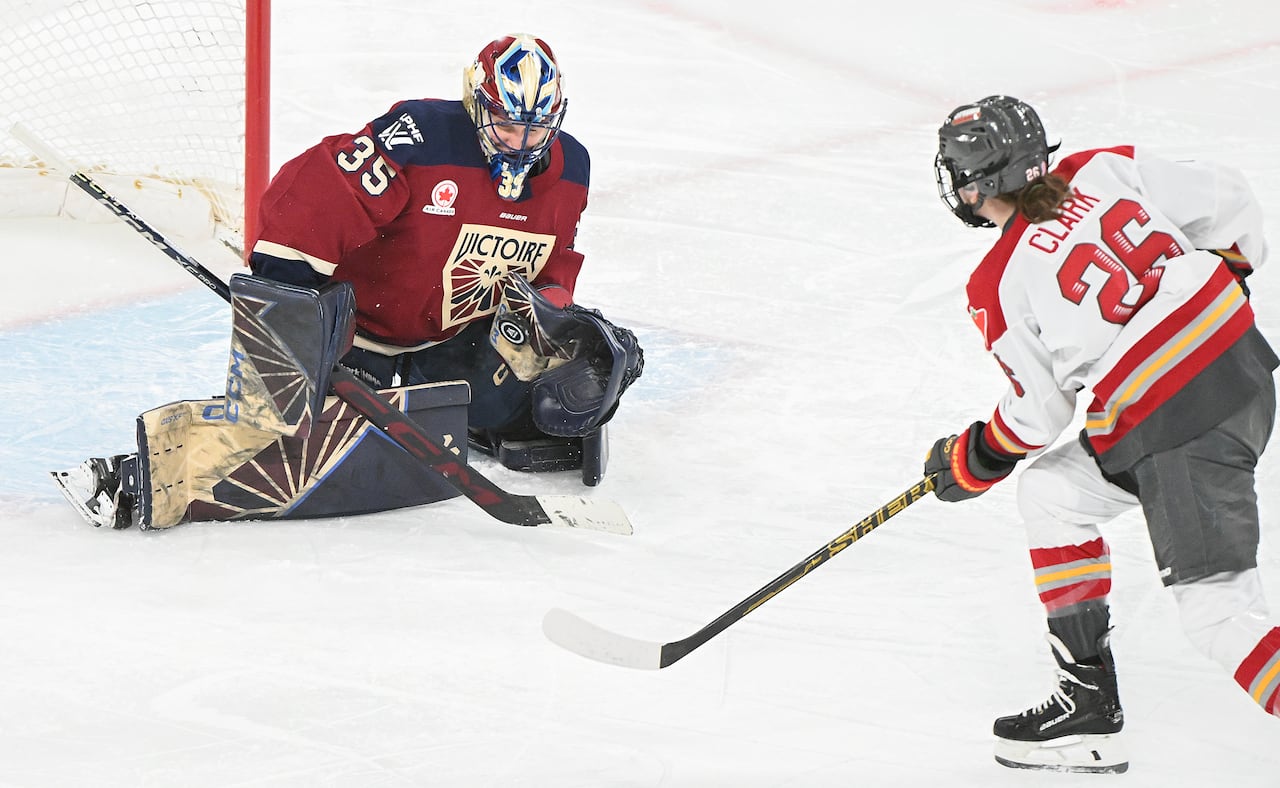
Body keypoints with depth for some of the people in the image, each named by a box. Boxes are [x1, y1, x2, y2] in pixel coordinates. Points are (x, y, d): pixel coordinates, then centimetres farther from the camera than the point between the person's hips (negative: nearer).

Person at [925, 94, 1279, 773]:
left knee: (1216, 606, -4)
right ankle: (1088, 706, 21)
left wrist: (970, 463, 19)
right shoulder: (1102, 171, 3)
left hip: (1175, 426, -8)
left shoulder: (998, 287, -9)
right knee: (1049, 495, 19)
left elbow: (1038, 414, 0)